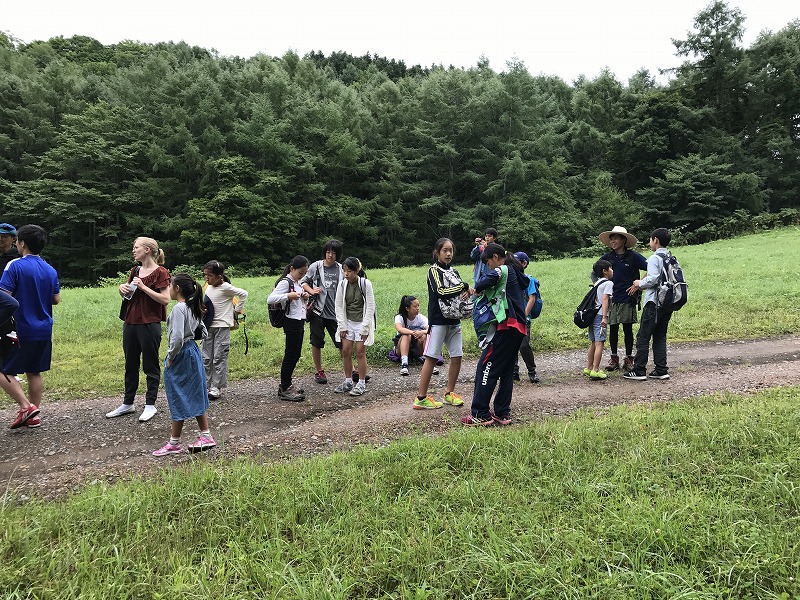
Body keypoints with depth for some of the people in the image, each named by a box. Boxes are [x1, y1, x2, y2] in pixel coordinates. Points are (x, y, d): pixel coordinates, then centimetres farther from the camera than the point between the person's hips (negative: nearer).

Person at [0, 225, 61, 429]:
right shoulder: (50, 270, 6)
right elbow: (56, 299, 11)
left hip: (21, 330, -6)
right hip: (44, 331, 6)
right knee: (34, 372, 14)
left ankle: (26, 406, -5)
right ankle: (34, 416, 18)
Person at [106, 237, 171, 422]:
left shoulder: (160, 272, -8)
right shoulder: (135, 271, 13)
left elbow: (165, 299, -16)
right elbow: (127, 294, 24)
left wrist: (143, 287, -19)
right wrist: (123, 289, 2)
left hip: (149, 324, -7)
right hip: (130, 322, 8)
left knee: (150, 365, 3)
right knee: (130, 365, 15)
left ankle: (150, 405, 13)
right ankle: (127, 403, 26)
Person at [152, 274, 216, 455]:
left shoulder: (178, 309, -19)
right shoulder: (192, 308, 8)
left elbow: (177, 338, -26)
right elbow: (204, 332, 14)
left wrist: (170, 357, -15)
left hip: (180, 356, -9)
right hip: (193, 352, 9)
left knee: (178, 399, 1)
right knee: (195, 396, 14)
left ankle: (174, 443, 13)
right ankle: (206, 436, 19)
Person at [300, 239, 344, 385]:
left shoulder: (341, 269, 4)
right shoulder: (316, 266, 0)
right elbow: (303, 282, 9)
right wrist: (311, 291, -10)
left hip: (335, 312, 1)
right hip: (317, 311, -1)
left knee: (342, 342, 3)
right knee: (317, 343, 8)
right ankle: (319, 371, 23)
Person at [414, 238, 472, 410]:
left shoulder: (453, 271, 16)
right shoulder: (434, 270, -5)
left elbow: (462, 291, 14)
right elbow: (441, 291, -19)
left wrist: (467, 292, -10)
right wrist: (464, 287, -13)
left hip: (454, 320, 7)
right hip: (438, 320, -7)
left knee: (457, 356, 6)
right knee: (431, 358, -8)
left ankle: (449, 393, 21)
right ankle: (421, 397, -3)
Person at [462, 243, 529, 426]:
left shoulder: (505, 269, -7)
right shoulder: (517, 273, 21)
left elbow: (492, 277, -28)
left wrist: (477, 288, -9)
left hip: (508, 325, -10)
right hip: (520, 327, 10)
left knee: (486, 366, -6)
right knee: (506, 369, 13)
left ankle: (480, 414, -4)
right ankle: (502, 413, 16)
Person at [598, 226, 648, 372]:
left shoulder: (633, 256, -3)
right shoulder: (607, 257, 6)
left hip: (628, 298, -3)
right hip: (611, 298, 3)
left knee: (628, 329, 5)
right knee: (613, 329, 7)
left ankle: (628, 359, 16)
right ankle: (614, 358, 18)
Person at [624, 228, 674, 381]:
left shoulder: (654, 258, -12)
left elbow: (652, 279, -22)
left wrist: (640, 283, -2)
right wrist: (642, 285, 14)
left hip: (654, 302, -8)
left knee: (643, 336, -2)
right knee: (660, 337, 13)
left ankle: (639, 371, 0)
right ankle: (661, 370, 13)